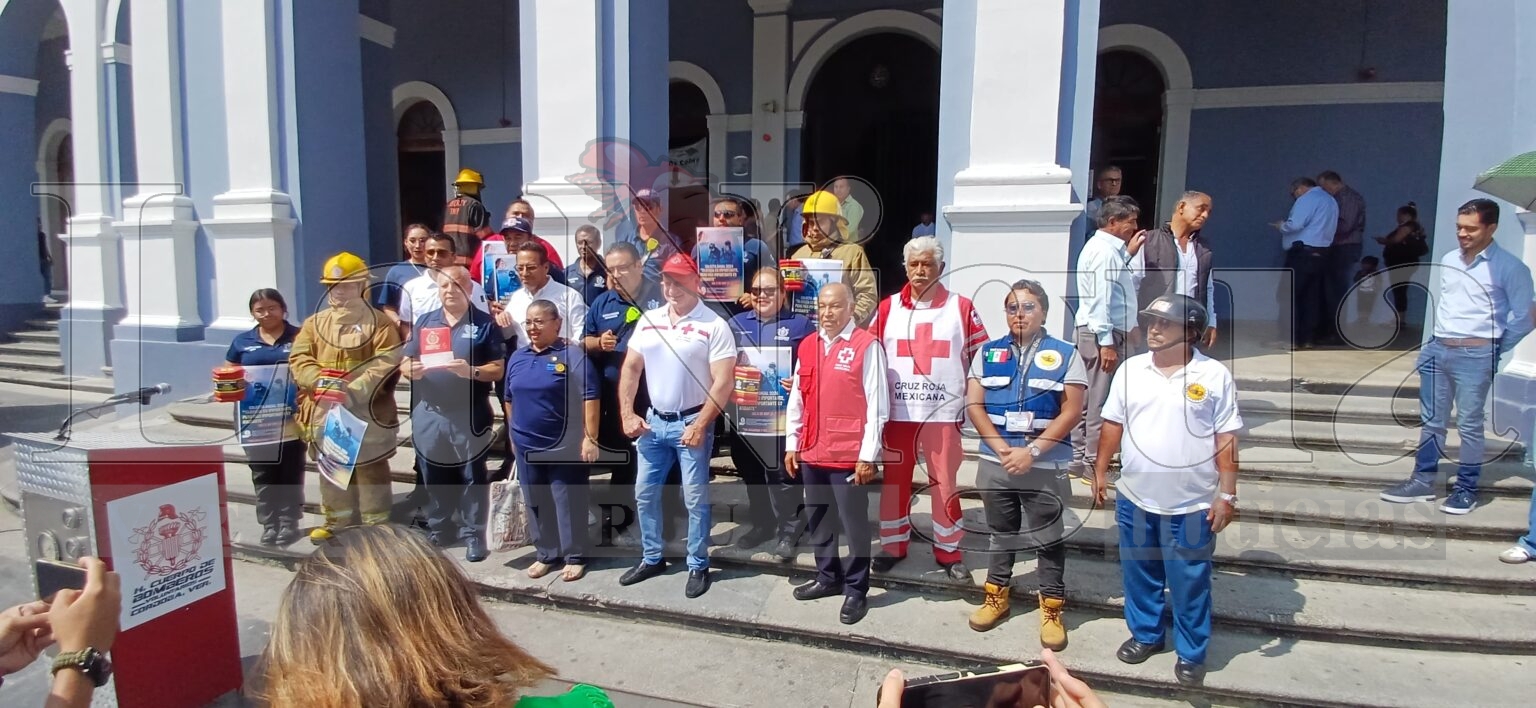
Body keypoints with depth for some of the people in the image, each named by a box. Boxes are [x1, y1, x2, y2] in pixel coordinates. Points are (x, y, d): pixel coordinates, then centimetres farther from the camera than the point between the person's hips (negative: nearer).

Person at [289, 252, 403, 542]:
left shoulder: (380, 322, -3)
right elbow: (299, 359, 2)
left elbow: (385, 363, -14)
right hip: (324, 412, 5)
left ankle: (376, 523, 16)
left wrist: (352, 392, -23)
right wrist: (319, 382, -18)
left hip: (366, 411, -5)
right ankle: (337, 521, 30)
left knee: (371, 469, 4)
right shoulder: (314, 323, 12)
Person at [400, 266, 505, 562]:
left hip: (469, 416, -3)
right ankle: (438, 531, 27)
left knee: (472, 479, 3)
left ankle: (474, 536, 11)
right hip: (429, 415, 4)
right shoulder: (424, 322, 12)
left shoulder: (484, 324, 1)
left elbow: (497, 369, -4)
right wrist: (410, 370, -13)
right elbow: (404, 363, 11)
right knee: (434, 479, 13)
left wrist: (472, 371, -22)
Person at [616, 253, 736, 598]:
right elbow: (630, 368, 10)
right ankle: (652, 558, 29)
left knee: (695, 499, 2)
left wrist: (700, 425, -18)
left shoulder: (714, 326, -11)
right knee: (645, 493, 13)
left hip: (692, 423, -5)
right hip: (653, 421, 6)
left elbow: (723, 382, -14)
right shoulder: (648, 320, 5)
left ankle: (698, 566, 17)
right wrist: (627, 415, 2)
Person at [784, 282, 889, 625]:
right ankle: (828, 578, 34)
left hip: (849, 456, -6)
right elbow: (796, 400, 15)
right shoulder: (807, 346, 10)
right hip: (811, 453, 6)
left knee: (854, 524, 4)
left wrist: (868, 455, -13)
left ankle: (856, 591, 18)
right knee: (818, 520, 17)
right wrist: (791, 444, 13)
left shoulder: (867, 345, -9)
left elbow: (877, 404, -11)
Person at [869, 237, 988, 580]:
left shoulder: (961, 307, 0)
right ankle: (893, 545, 24)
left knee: (944, 482, 5)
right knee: (895, 478, 10)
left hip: (944, 411, -1)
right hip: (897, 411, 2)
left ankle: (949, 552, 19)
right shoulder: (888, 308, 4)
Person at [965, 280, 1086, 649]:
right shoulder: (988, 353, 4)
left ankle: (1052, 610, 20)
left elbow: (1072, 411, -9)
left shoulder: (1065, 355, -4)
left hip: (1046, 466, -2)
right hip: (995, 463, 3)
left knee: (1047, 540, 7)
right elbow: (974, 404, 0)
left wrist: (1032, 451, -16)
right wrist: (1002, 449, -11)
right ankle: (996, 597, 31)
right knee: (1000, 534, 17)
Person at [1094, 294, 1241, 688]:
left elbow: (1226, 439, -6)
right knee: (1139, 575, 18)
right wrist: (1101, 470, 9)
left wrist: (1227, 494, -8)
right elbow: (1113, 424, 8)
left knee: (1190, 584, 9)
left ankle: (1192, 653, 27)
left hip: (1191, 505, -3)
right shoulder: (1131, 370, 1)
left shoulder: (1215, 375, -8)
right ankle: (1145, 634, 38)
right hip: (1134, 498, 3)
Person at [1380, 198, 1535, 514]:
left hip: (1475, 356, -6)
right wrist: (1434, 340, 14)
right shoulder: (1449, 260, 10)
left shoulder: (1509, 268, -8)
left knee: (1469, 424, 1)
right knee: (1431, 420, 11)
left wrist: (1495, 348, 0)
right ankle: (1423, 481, 19)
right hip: (1438, 350, 6)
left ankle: (1467, 489, 13)